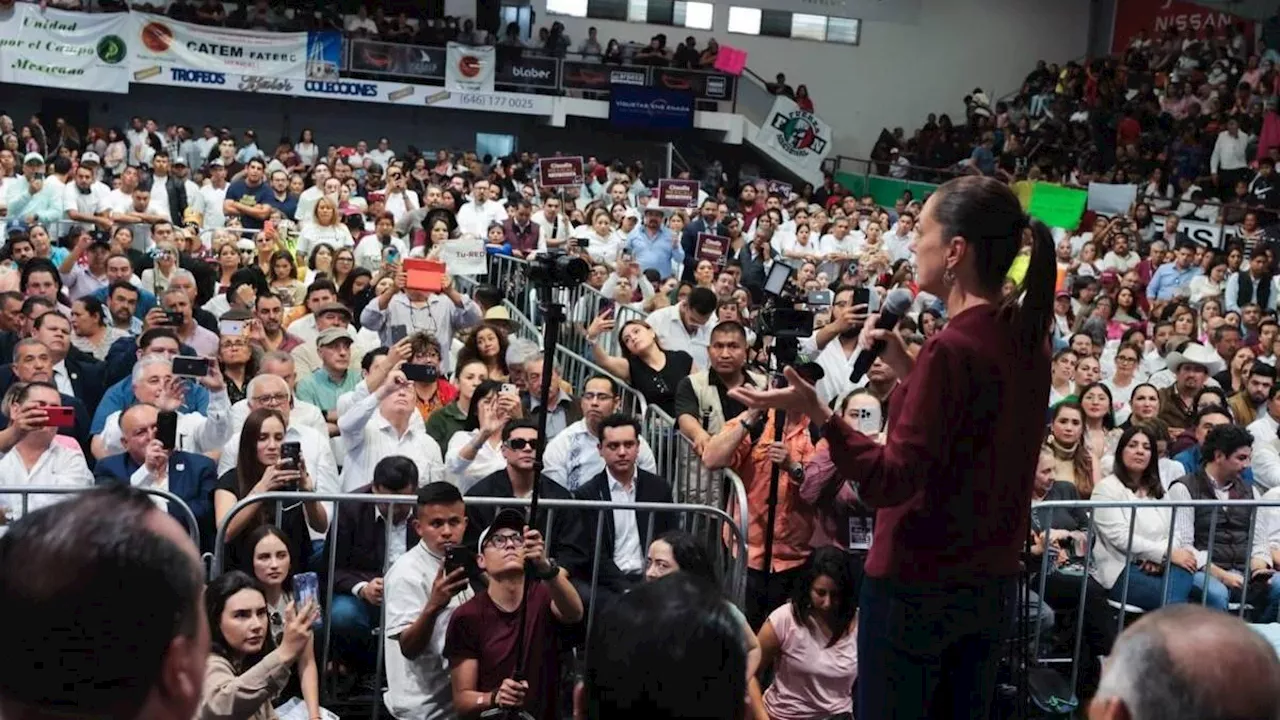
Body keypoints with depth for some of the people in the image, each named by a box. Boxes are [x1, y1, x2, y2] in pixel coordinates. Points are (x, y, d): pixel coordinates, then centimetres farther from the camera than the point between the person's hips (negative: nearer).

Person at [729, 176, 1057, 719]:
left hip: (919, 584, -8)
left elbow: (893, 482, -23)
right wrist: (907, 369, 12)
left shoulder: (951, 347, -21)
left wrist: (818, 414, -32)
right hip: (992, 581, 8)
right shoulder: (1026, 340, 3)